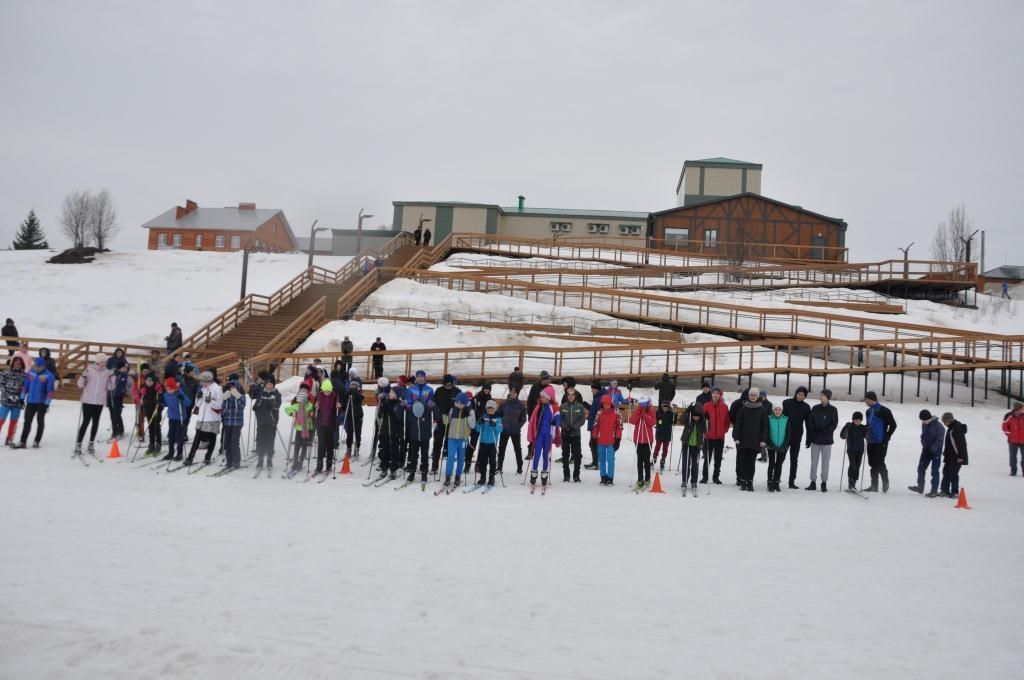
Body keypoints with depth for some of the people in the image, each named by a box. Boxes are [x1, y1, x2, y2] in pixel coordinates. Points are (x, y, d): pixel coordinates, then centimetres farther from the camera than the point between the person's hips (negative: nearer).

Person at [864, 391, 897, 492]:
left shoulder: (883, 410, -10)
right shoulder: (869, 412, 13)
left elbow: (893, 425, -8)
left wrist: (886, 437, -9)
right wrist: (867, 435, 11)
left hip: (881, 443, -7)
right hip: (871, 442, 7)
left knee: (879, 463, -8)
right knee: (872, 464, 8)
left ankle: (885, 482, 11)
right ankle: (874, 485, 14)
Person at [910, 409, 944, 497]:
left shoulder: (938, 426, -17)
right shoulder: (924, 424, 4)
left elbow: (939, 440, -16)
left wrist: (932, 449, -19)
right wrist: (924, 445, 0)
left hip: (936, 451, -7)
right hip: (926, 450, 7)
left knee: (934, 471, -2)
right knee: (921, 468, 7)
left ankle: (934, 490, 5)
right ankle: (920, 487, 18)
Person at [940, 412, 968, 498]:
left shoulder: (957, 429, -20)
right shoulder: (951, 428, 11)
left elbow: (961, 443, -23)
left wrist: (960, 456, -22)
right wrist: (945, 453, 24)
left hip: (957, 457, -10)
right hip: (950, 456, 10)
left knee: (953, 473, -5)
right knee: (946, 472, 12)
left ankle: (955, 492, 4)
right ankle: (945, 491, 19)